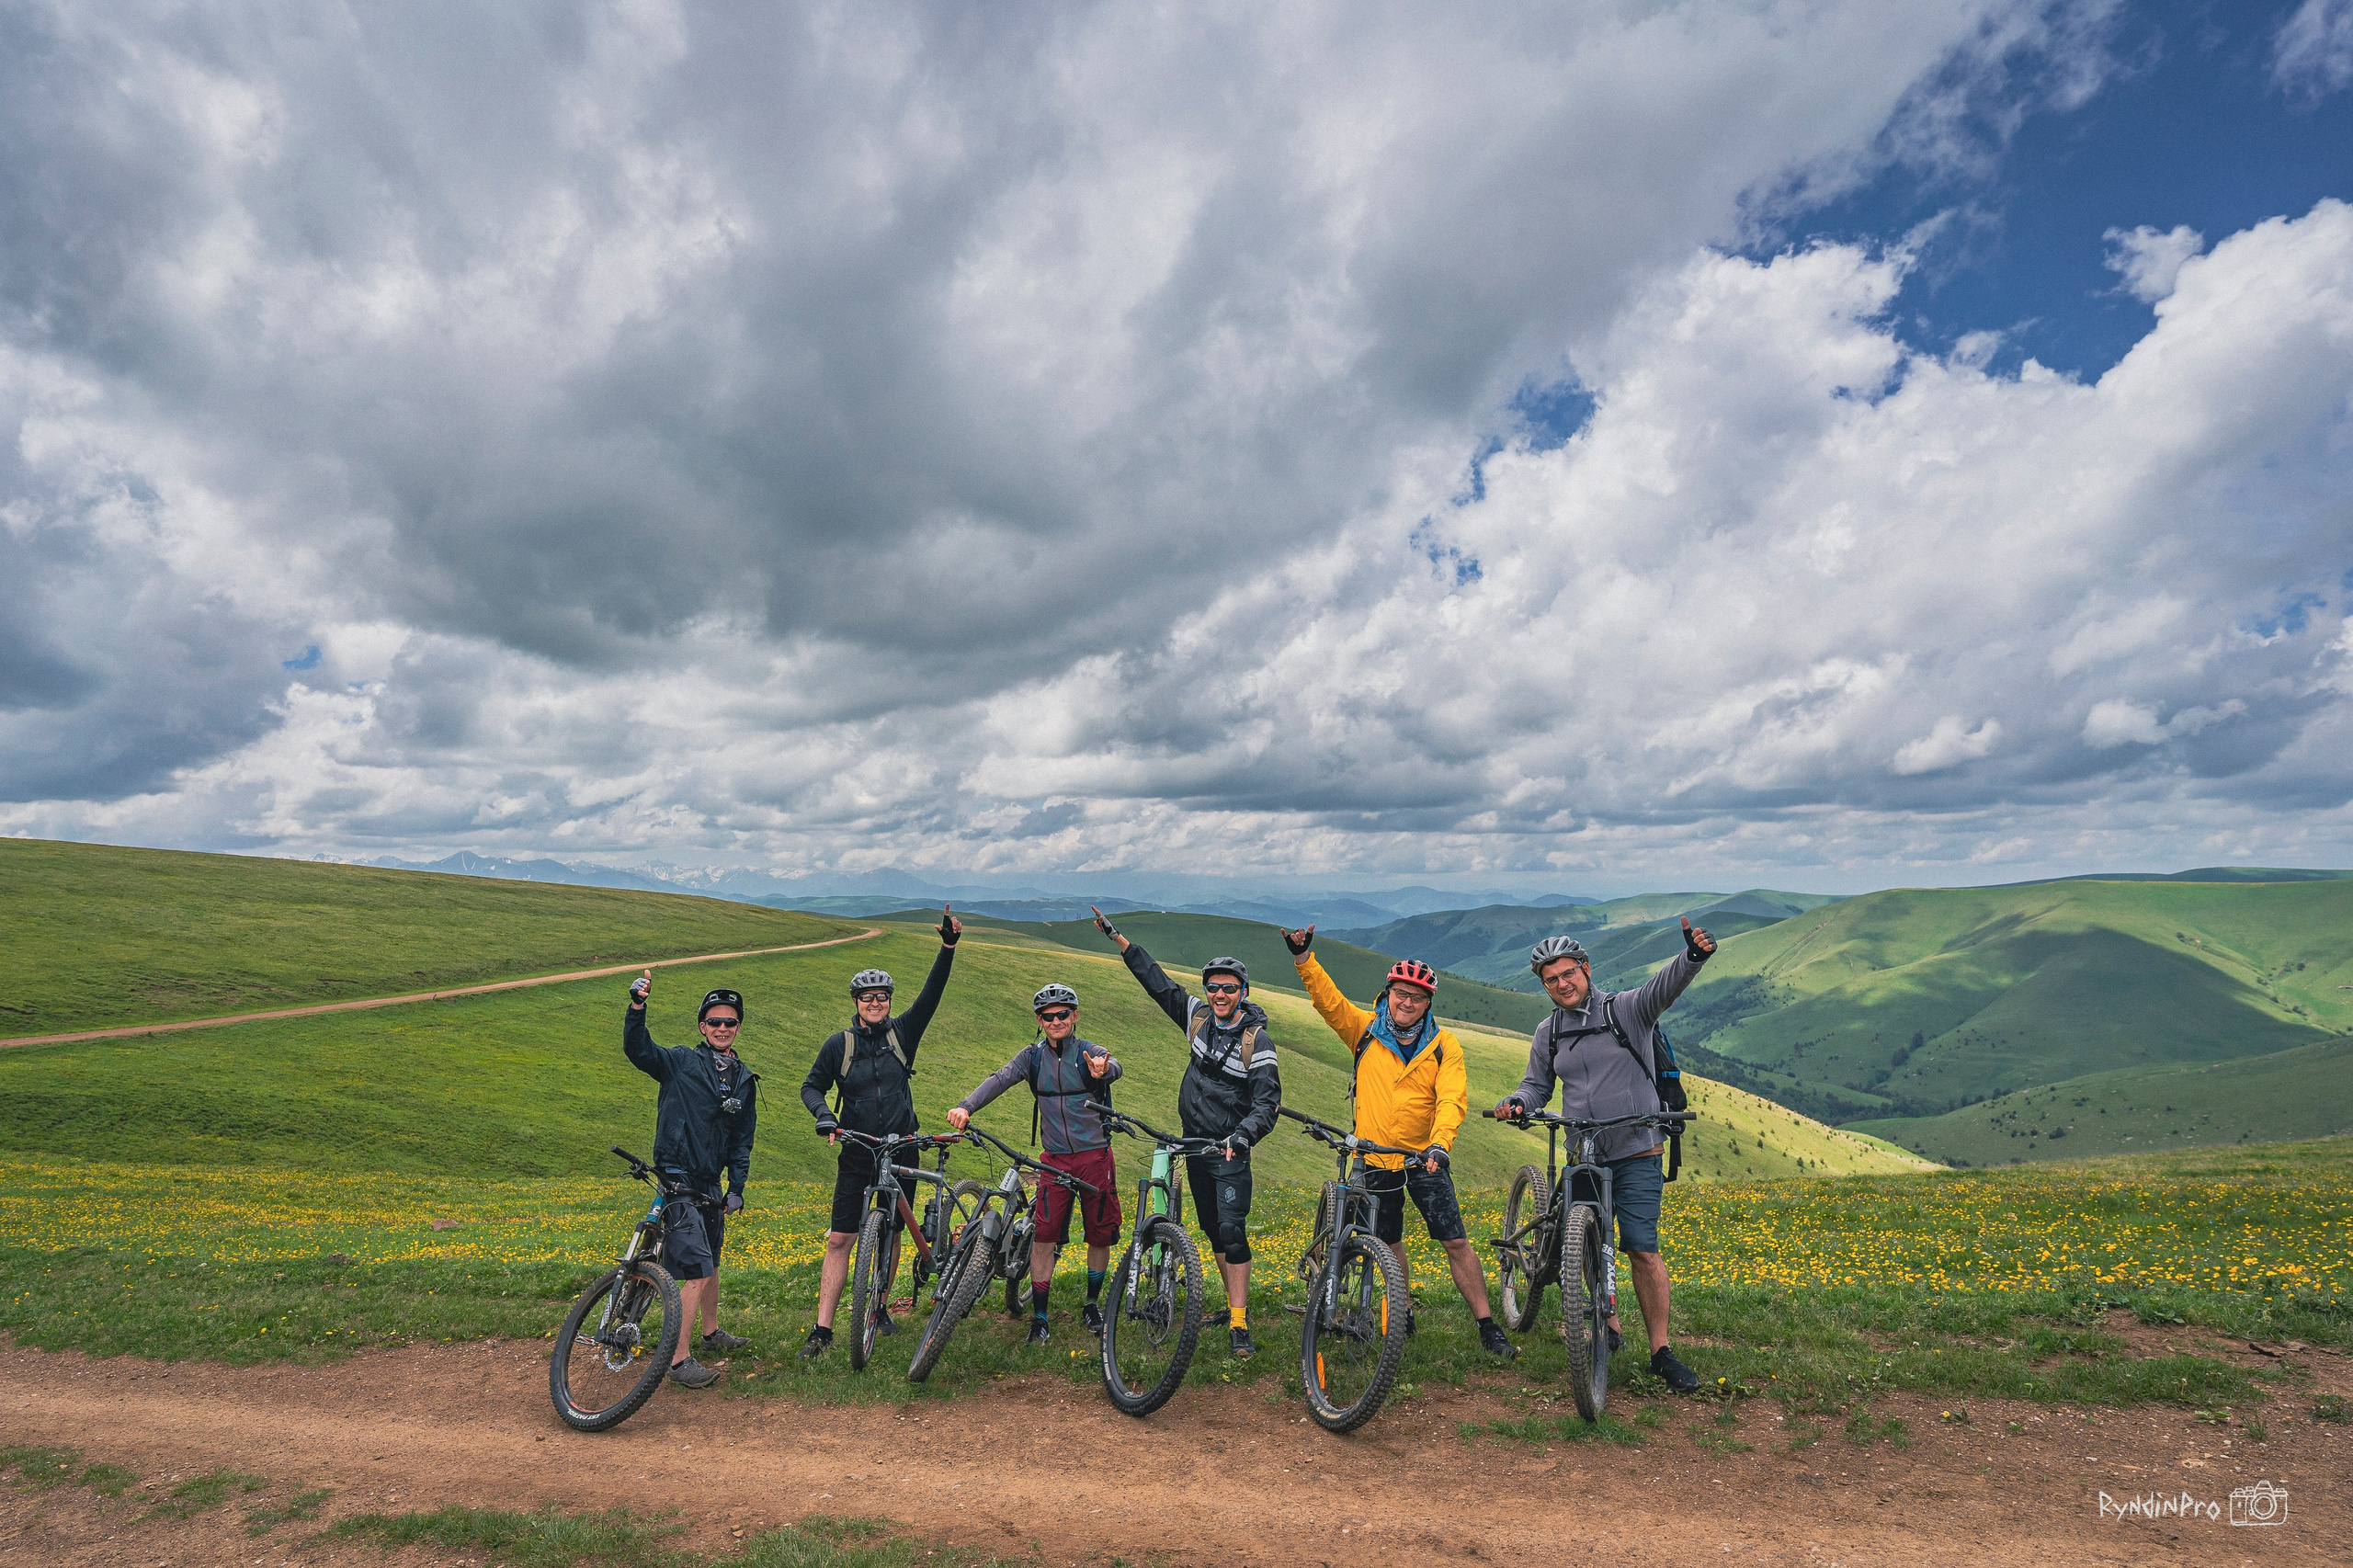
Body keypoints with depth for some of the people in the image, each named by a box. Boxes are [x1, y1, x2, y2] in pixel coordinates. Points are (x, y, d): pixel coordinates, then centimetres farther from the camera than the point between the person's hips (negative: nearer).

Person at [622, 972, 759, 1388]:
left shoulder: (744, 1080, 9)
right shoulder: (681, 1062, -6)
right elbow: (637, 1050, -24)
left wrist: (736, 1188, 6)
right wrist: (637, 1005, -38)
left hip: (710, 1184, 7)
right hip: (678, 1180, -7)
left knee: (711, 1262, 23)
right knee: (697, 1272, -11)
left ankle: (711, 1332, 43)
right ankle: (679, 1360, 0)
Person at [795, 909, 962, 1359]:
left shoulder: (902, 1033, 0)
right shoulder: (839, 1044, -1)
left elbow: (931, 993, -11)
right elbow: (812, 1086, 6)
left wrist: (948, 946, -22)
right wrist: (823, 1114, -15)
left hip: (901, 1152, 1)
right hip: (857, 1156, -1)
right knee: (839, 1240, -3)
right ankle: (823, 1328, 4)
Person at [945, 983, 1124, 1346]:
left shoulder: (1090, 1053, -8)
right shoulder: (1032, 1056, 0)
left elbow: (1114, 1067, -31)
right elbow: (999, 1079, -16)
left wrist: (1102, 1071, -57)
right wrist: (965, 1106, -34)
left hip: (1095, 1156, -1)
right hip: (1056, 1159, 1)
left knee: (1100, 1234, 8)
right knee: (1044, 1235, -5)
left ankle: (1092, 1306, 29)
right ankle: (1038, 1318, 6)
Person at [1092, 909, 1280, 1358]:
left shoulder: (1257, 1039, -15)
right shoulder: (1199, 1017, 0)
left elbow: (1268, 1100, -19)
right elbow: (1159, 982, 7)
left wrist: (1243, 1135, -37)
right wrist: (1118, 938, 8)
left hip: (1231, 1152, -6)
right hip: (1195, 1145, 6)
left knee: (1232, 1231, -11)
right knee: (1214, 1230, 14)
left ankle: (1239, 1324, -7)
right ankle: (1233, 1302, 26)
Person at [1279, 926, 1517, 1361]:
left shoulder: (1444, 1045, -5)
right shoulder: (1364, 1030, -3)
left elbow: (1452, 1099, -16)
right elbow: (1328, 999, -13)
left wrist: (1440, 1144, -32)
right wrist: (1303, 957, -27)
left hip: (1425, 1160, -1)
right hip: (1376, 1161, 1)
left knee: (1455, 1243, -3)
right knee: (1388, 1245, 14)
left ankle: (1488, 1328, 8)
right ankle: (1403, 1314, 34)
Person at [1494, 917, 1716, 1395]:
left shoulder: (1627, 1009, -7)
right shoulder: (1548, 1033, 6)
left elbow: (1665, 985, -25)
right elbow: (1538, 1084, 13)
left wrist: (1694, 955, -45)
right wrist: (1517, 1102, -11)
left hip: (1637, 1153, -4)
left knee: (1642, 1249, -7)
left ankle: (1661, 1351, 5)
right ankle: (1608, 1327, 31)